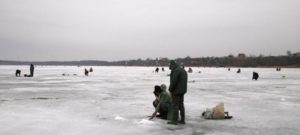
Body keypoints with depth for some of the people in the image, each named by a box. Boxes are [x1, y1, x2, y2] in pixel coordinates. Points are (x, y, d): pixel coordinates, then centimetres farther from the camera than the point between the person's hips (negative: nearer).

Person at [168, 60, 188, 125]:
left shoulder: (176, 70, -15)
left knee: (175, 105, -4)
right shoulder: (183, 70, 16)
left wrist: (170, 89, -10)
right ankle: (182, 120, 14)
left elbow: (173, 81, -22)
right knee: (181, 105, 12)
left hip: (176, 91, -9)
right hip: (182, 91, 9)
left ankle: (174, 120, -1)